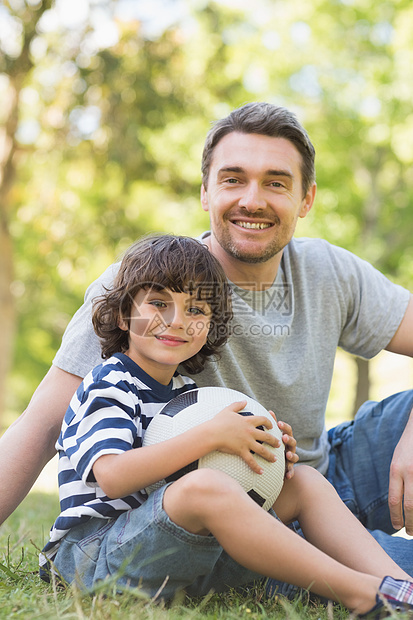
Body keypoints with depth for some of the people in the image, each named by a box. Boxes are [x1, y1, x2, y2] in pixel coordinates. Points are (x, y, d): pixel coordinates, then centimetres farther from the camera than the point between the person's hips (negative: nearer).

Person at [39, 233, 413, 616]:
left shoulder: (186, 392, 16)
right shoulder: (107, 385, -8)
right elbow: (113, 477, -26)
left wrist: (267, 453, 0)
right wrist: (209, 435, -26)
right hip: (95, 552, -8)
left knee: (304, 482, 4)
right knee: (203, 486, -38)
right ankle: (363, 594, -32)